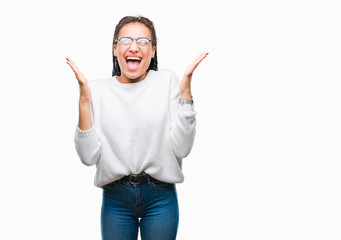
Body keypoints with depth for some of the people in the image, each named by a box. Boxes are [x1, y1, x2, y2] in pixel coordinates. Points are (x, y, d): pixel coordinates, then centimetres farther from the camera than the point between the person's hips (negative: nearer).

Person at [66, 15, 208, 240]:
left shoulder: (167, 80, -2)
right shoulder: (97, 89, -1)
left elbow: (181, 148, -10)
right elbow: (89, 156, -8)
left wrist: (185, 89, -14)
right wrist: (84, 97, -13)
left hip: (161, 197, 0)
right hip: (115, 198, 1)